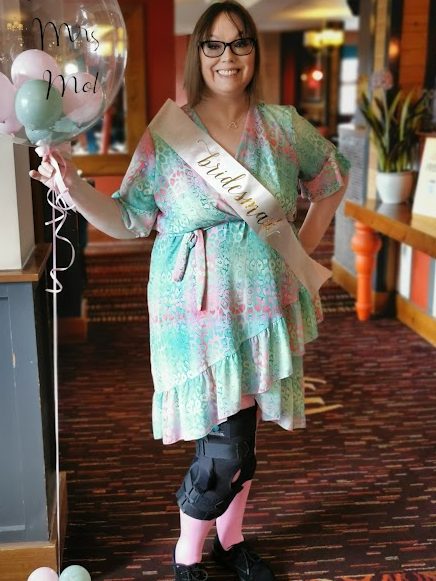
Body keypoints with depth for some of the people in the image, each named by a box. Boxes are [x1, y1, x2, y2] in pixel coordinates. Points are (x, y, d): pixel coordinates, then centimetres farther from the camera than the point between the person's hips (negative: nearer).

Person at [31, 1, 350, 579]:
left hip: (264, 306, 4)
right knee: (223, 449, -4)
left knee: (241, 435, 16)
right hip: (199, 310, -3)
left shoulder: (283, 125, 4)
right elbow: (127, 219, -3)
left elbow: (333, 176, 19)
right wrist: (73, 185, -19)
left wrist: (305, 246, 12)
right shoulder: (166, 136, -3)